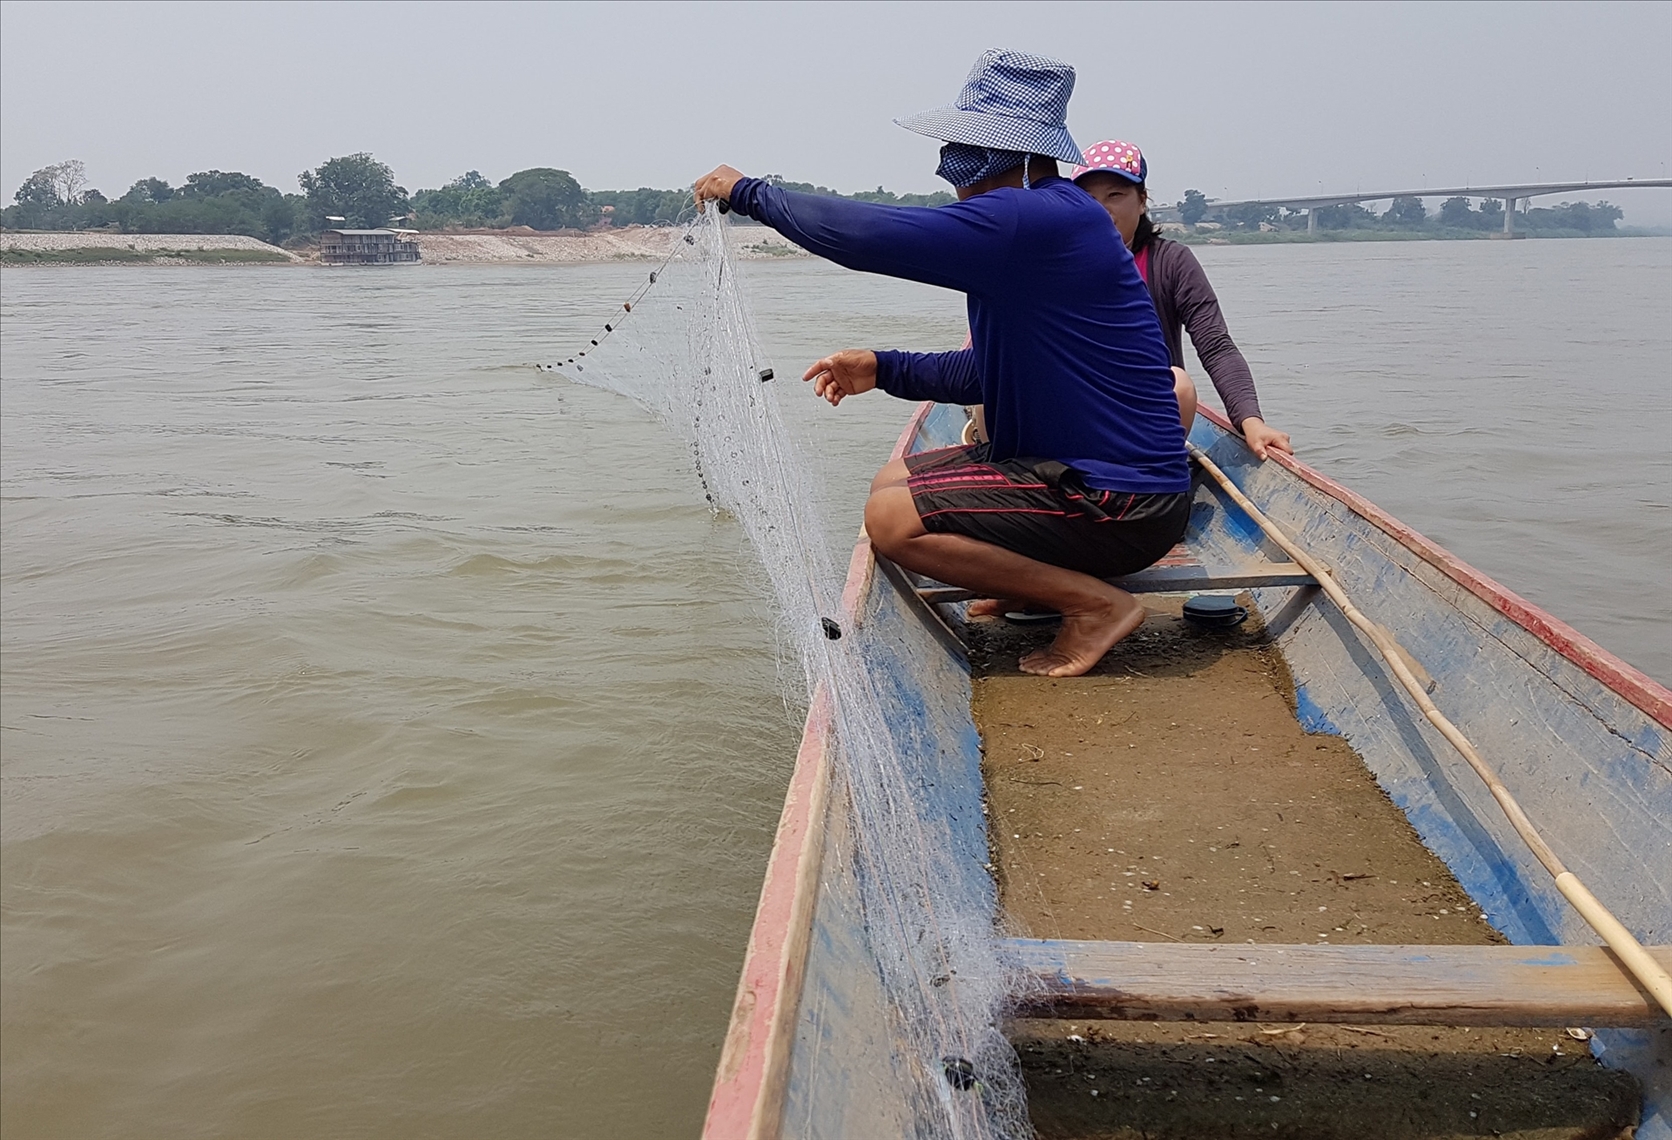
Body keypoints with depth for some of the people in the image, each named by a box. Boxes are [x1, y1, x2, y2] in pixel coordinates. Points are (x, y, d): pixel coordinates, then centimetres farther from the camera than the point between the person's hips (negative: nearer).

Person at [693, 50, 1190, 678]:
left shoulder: (1036, 219, -21)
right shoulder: (1050, 218, 13)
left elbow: (864, 235, -23)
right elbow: (991, 373, 19)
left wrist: (747, 191, -9)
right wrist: (884, 369, 9)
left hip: (1123, 505, -10)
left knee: (892, 519, -16)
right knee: (894, 480, 15)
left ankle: (1094, 602, -8)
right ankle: (1049, 577, 10)